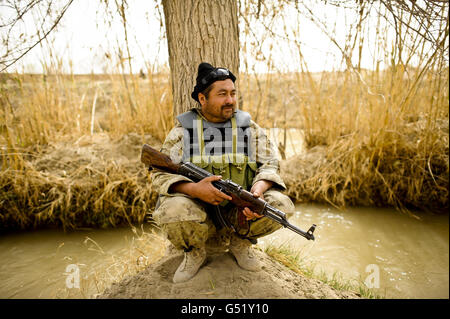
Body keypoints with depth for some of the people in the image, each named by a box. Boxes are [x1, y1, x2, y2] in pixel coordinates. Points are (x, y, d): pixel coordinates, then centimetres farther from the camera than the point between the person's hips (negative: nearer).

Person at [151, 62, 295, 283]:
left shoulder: (250, 128, 5)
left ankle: (240, 241, 7)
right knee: (173, 210, -34)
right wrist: (193, 189, -26)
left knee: (281, 204, -22)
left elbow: (270, 164, 2)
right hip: (198, 214, -1)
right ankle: (194, 252, 2)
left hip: (239, 214, 2)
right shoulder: (183, 130, -1)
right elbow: (160, 174, -6)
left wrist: (259, 188, -21)